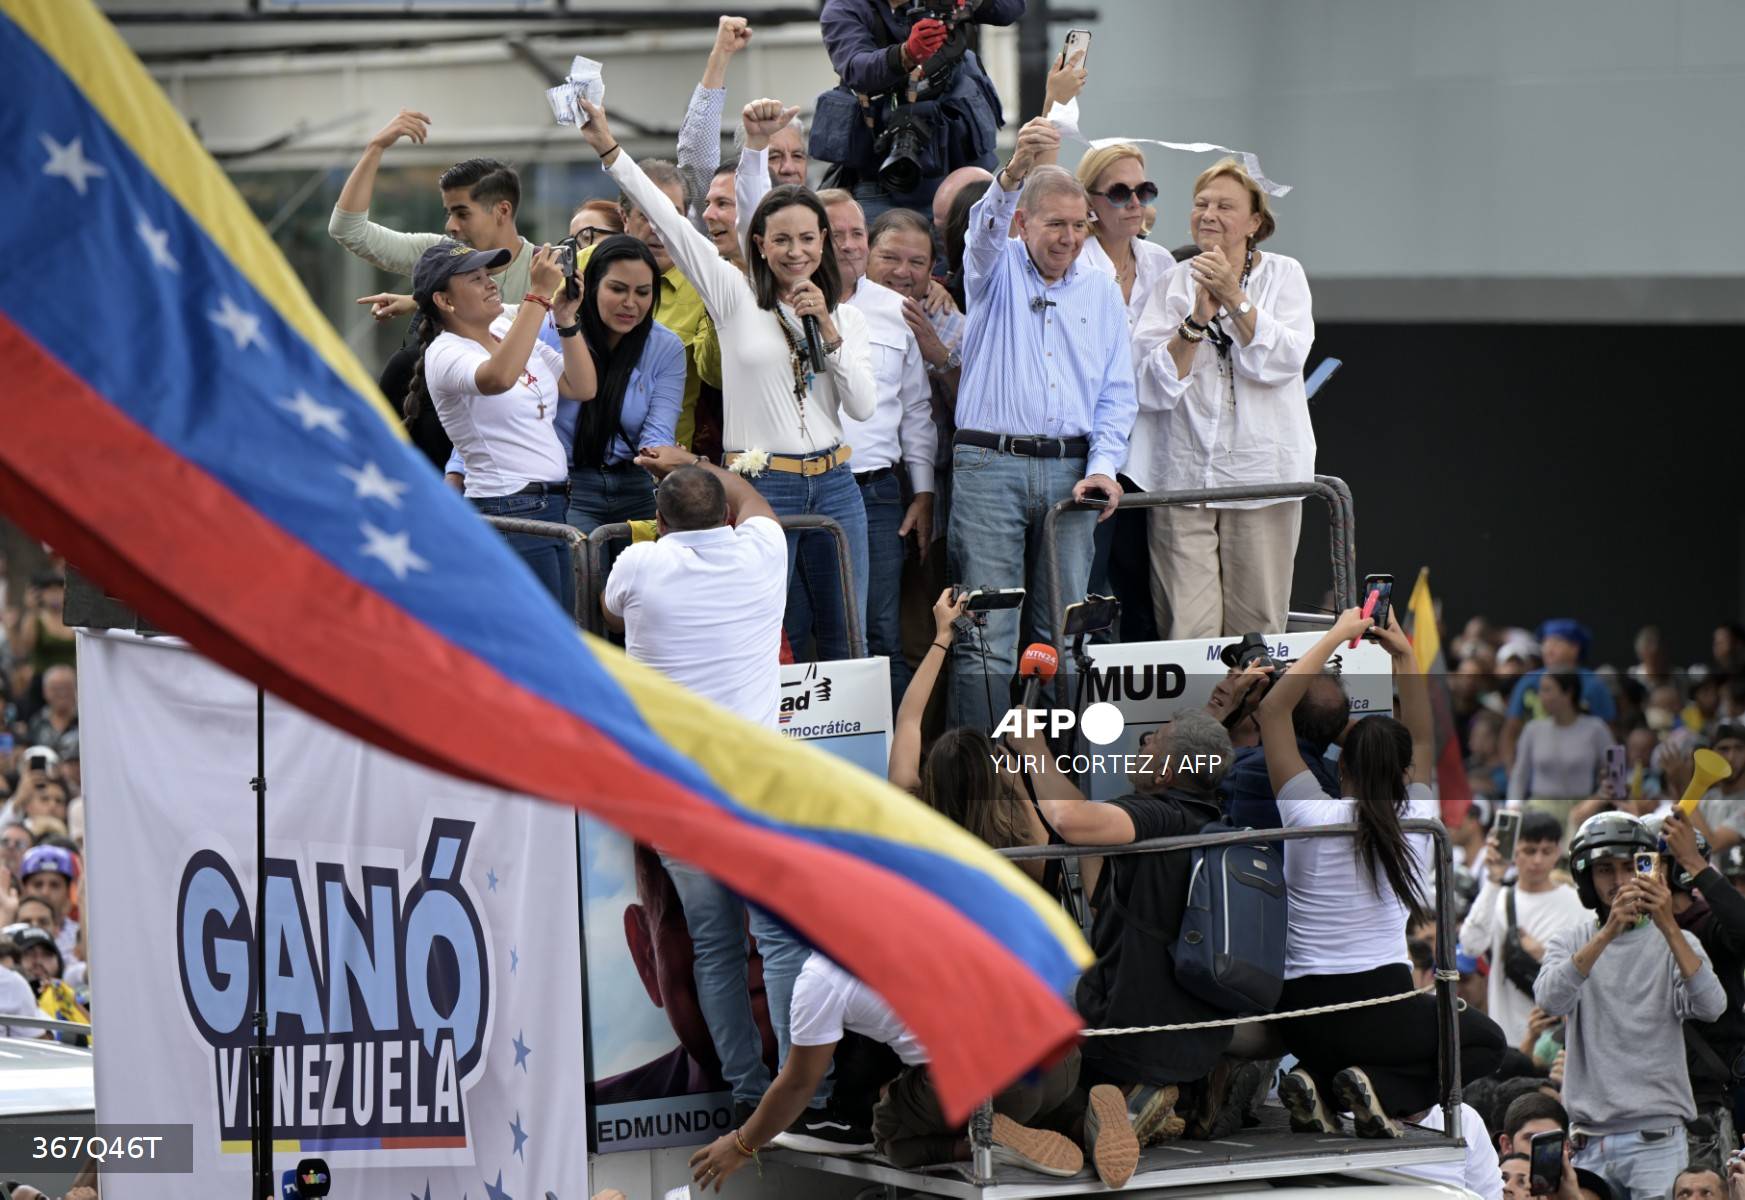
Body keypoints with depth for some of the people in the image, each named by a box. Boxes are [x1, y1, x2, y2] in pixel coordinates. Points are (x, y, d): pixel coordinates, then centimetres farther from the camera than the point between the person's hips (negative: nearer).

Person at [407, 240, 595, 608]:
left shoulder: (510, 331, 13)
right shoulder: (445, 354, -11)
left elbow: (582, 388, 12)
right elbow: (499, 377, -35)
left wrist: (567, 320, 0)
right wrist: (539, 294, -33)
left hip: (553, 506, 8)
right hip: (509, 511, -8)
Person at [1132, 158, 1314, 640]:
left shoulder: (1283, 275, 8)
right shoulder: (1173, 283, 8)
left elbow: (1284, 360, -8)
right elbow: (1155, 387, -1)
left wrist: (1235, 298, -15)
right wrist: (1197, 319, -13)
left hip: (1262, 471, 0)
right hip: (1182, 472, 0)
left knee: (1256, 630, 0)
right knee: (1188, 631, -8)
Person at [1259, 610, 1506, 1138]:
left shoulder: (1312, 818, -7)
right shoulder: (1416, 824, -2)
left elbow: (1272, 708, -2)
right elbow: (1423, 739, 16)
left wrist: (1337, 636, 2)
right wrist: (1404, 655, 13)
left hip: (1302, 1014, 2)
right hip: (1381, 1006, -2)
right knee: (1486, 1041, 24)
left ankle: (1319, 1082, 1)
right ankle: (1383, 1091, -3)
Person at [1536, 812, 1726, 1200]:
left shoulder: (1676, 942, 6)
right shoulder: (1569, 943, 9)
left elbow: (1711, 1007, -15)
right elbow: (1550, 999, -14)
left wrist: (1668, 927, -26)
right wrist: (1608, 932, -28)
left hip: (1656, 1142, -2)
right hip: (1589, 1145, 2)